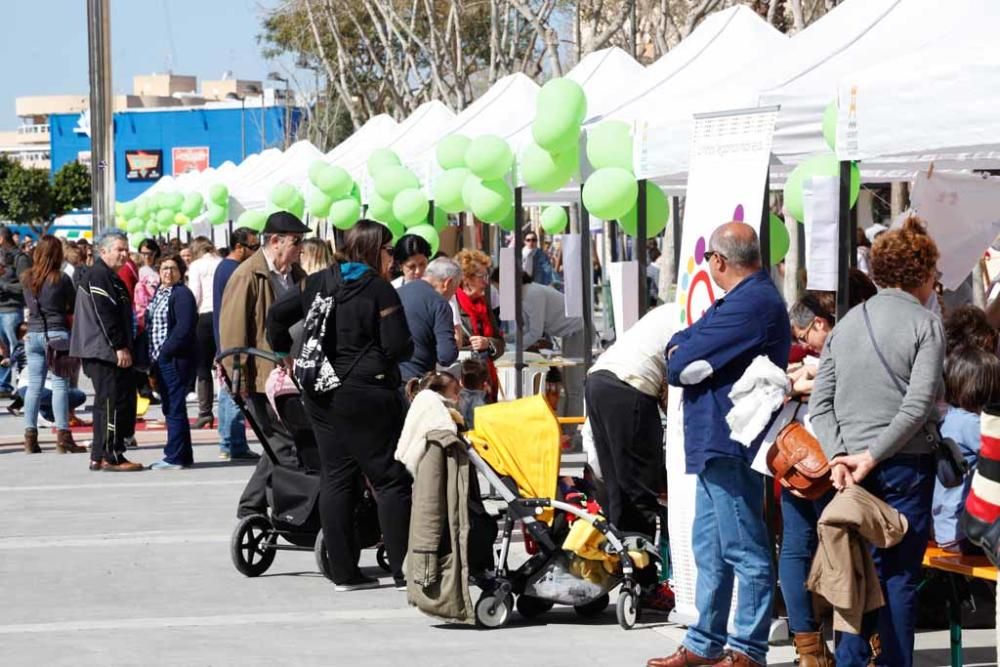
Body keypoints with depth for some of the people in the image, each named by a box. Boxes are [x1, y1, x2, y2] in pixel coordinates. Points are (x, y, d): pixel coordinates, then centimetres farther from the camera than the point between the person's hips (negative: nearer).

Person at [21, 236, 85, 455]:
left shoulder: (27, 278, 5)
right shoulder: (61, 279, -7)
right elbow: (74, 307, 2)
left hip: (33, 334, 4)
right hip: (57, 333, -4)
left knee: (34, 385, 6)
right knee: (60, 385, -3)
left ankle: (30, 436, 3)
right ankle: (63, 436, -6)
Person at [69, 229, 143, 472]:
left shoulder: (110, 277, 21)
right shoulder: (99, 275, -12)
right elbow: (104, 315, -20)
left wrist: (125, 347, 22)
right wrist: (120, 347, -21)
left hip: (108, 352, 11)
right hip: (105, 352, -11)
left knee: (106, 403, 12)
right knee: (114, 402, -10)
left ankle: (99, 457, 16)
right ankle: (111, 456, -8)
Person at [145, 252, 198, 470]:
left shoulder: (182, 294, -10)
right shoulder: (158, 294, 17)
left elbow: (183, 328, -19)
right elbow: (149, 325, 20)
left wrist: (164, 352, -18)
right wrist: (152, 357, 10)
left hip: (176, 360, -9)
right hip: (161, 360, 9)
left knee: (174, 408, -7)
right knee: (169, 408, 12)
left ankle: (175, 456, -4)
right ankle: (182, 455, 18)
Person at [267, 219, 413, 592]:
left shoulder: (318, 284, 9)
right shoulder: (378, 290, -10)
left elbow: (277, 316, 10)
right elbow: (399, 347, -15)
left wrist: (285, 351, 23)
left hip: (321, 394, 6)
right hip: (366, 394, -6)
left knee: (335, 478, 9)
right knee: (391, 480, -1)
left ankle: (344, 572, 9)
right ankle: (404, 571, -3)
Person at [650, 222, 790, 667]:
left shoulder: (750, 304, -18)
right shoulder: (750, 297, 18)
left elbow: (684, 366, -18)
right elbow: (682, 341, 18)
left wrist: (677, 356, 4)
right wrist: (683, 350, -4)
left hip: (730, 445, -11)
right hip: (718, 444, 11)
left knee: (744, 550, -5)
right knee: (710, 547, 15)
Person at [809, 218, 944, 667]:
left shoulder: (846, 323, 11)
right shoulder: (925, 324, -5)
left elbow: (820, 402, 5)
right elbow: (918, 405, -15)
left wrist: (838, 455, -4)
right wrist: (871, 456, -13)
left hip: (853, 467, 5)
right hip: (905, 464, -5)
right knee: (901, 576, 0)